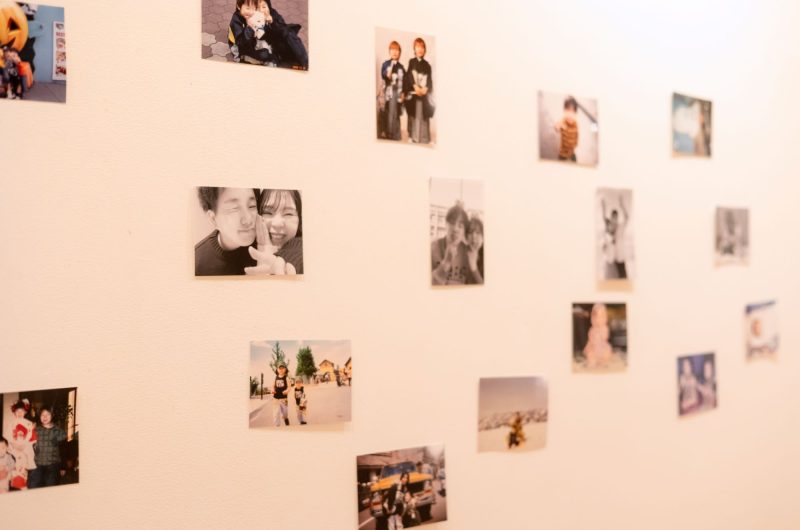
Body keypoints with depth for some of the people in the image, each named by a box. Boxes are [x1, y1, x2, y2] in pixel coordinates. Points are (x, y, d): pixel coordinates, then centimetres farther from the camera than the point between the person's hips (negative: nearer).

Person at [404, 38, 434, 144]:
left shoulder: (427, 64, 12)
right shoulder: (411, 62, 7)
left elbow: (429, 79, 4)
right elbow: (409, 76, -4)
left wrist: (425, 89, -13)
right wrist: (415, 87, -16)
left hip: (424, 93, 2)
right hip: (413, 92, -1)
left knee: (424, 114, -1)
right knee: (414, 114, -3)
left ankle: (424, 137, 1)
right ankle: (413, 136, 1)